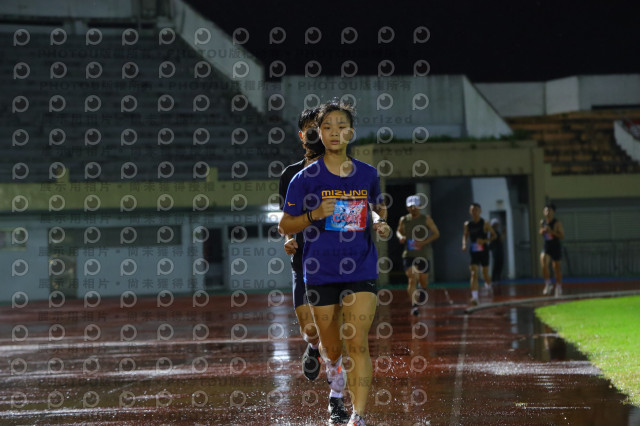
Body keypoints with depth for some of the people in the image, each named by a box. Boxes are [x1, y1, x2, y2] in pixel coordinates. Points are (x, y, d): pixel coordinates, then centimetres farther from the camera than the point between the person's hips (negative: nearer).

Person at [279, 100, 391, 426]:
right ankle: (332, 364, 51)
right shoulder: (305, 178, -3)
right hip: (321, 271, 0)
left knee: (358, 342, -12)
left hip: (361, 270, 0)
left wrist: (380, 223, 1)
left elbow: (379, 208, 23)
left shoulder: (368, 174, 4)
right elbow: (285, 225, 0)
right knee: (331, 343, 12)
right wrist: (314, 215, -17)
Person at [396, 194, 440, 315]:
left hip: (423, 255, 0)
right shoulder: (404, 220, 4)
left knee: (424, 281, 11)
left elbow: (436, 233, -2)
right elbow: (398, 231, 21)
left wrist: (424, 242, -16)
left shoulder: (426, 219, -3)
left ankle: (422, 291, 48)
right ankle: (414, 306, -19)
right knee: (412, 279, -17)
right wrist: (400, 237, -5)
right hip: (408, 255, 0)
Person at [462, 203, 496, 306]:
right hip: (473, 252, 1)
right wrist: (464, 244, -2)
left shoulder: (485, 224, -7)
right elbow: (465, 235, 17)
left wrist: (484, 240, -17)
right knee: (474, 274, -13)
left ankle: (488, 286, 44)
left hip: (483, 251, -1)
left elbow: (494, 235, 0)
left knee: (485, 275, 9)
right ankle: (474, 297, -19)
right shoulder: (467, 224, 1)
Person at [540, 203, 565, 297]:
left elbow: (562, 236, -13)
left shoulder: (557, 223, -12)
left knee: (557, 269, 7)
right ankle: (548, 284, -11)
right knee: (543, 262, -23)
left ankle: (558, 288, 23)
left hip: (556, 247, -3)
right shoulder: (542, 222, 3)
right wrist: (542, 231, -5)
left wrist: (552, 231, -24)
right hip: (546, 247, 3)